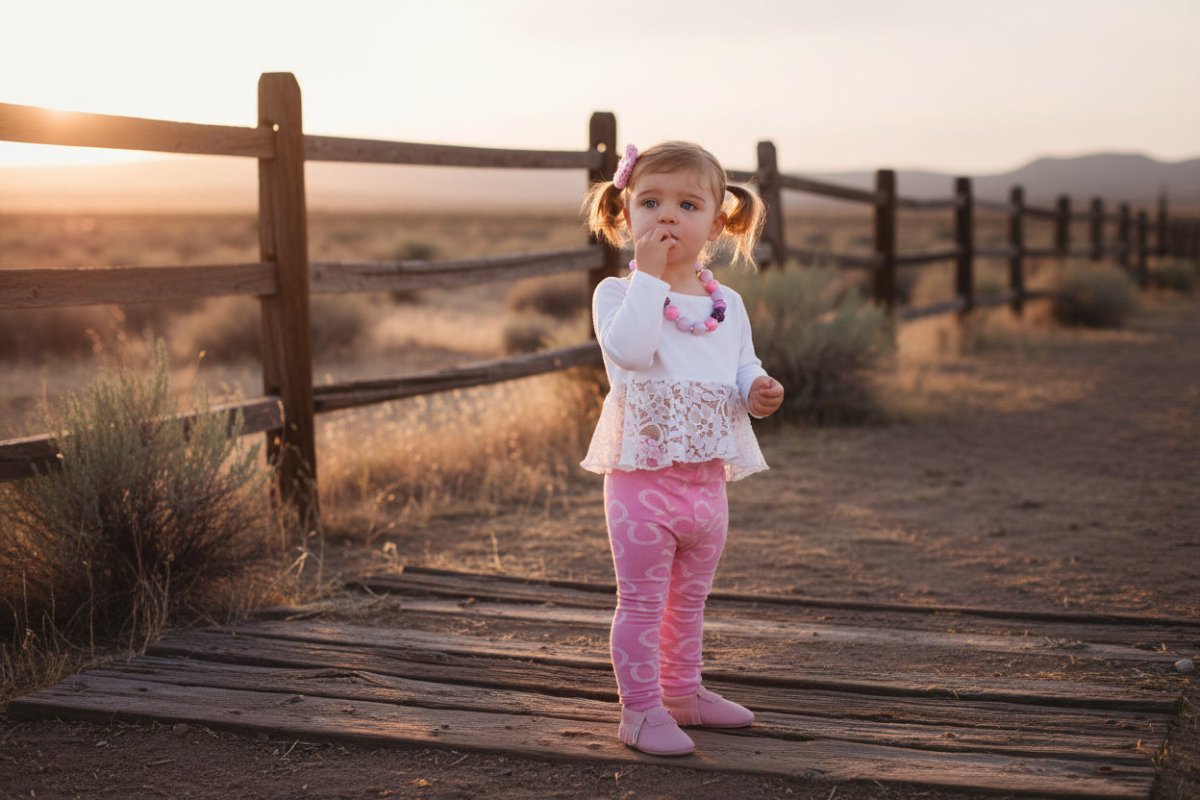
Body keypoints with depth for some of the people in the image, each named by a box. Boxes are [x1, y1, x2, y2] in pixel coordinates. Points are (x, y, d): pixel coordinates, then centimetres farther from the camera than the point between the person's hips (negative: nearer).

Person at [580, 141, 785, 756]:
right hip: (642, 476, -6)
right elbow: (629, 351, -29)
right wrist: (648, 274, -25)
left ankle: (681, 691, 36)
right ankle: (640, 709, 11)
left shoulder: (727, 304, 7)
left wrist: (756, 390, -7)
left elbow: (743, 368, 16)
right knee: (642, 602, 1)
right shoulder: (617, 294, -10)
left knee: (689, 599, 20)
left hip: (707, 479, 6)